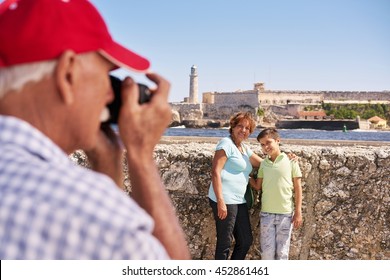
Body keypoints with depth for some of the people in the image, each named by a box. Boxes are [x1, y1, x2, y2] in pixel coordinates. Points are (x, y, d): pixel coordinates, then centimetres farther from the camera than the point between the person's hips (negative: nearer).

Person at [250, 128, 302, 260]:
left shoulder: (291, 161, -2)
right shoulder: (263, 164, 8)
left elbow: (297, 188, 0)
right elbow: (258, 186, 11)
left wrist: (298, 212, -4)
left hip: (286, 214, -2)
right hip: (266, 214, 2)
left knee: (282, 251, 5)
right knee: (267, 250, 3)